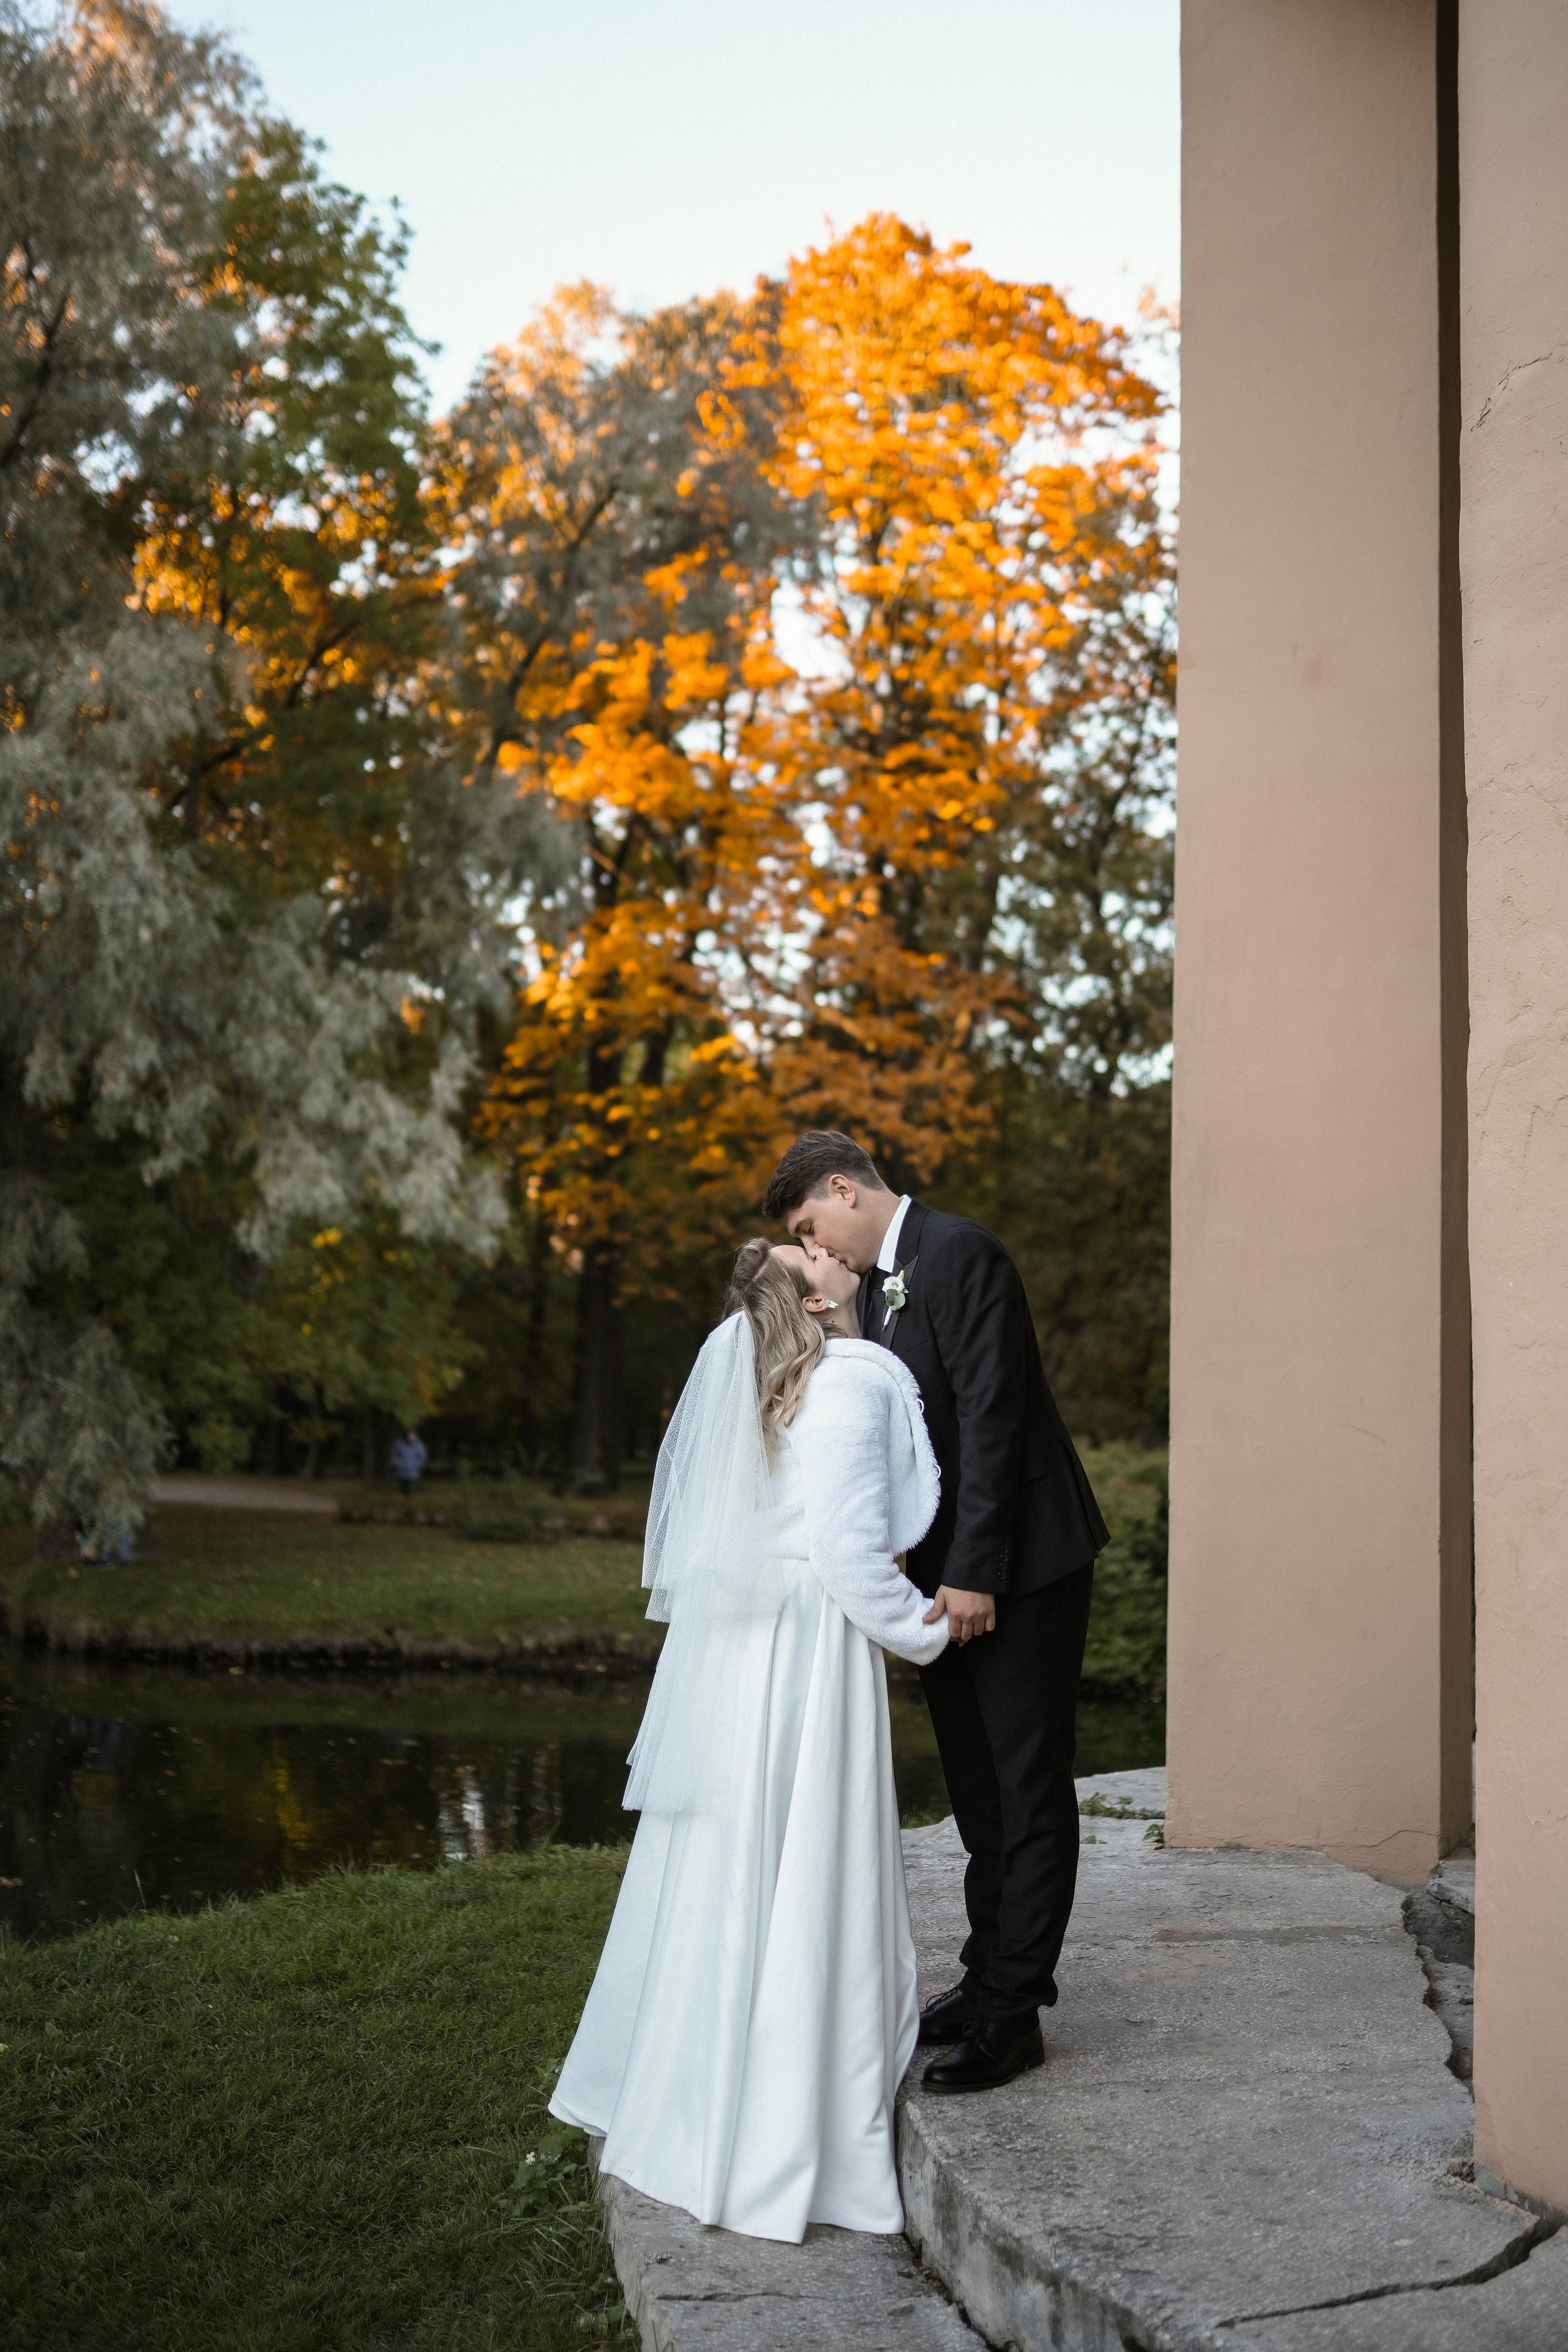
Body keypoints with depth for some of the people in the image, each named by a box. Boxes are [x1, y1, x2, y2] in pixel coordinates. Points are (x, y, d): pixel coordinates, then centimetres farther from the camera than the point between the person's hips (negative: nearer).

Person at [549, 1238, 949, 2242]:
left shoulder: (734, 1362, 8)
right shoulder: (848, 1382, -15)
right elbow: (850, 1549, -19)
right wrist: (923, 1631, -3)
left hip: (724, 1649, 8)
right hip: (805, 1655, -8)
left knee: (713, 1877, 18)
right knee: (794, 1889, 0)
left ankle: (678, 2107, 32)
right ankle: (768, 2147, 9)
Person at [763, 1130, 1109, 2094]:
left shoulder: (961, 1253, -15)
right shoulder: (876, 1282, 13)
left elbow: (991, 1417, -21)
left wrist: (976, 1572, -22)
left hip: (1023, 1562, -9)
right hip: (951, 1569, 9)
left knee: (1029, 1789, -1)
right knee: (977, 1788, 16)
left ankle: (1012, 2013, 4)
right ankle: (989, 1977, 26)